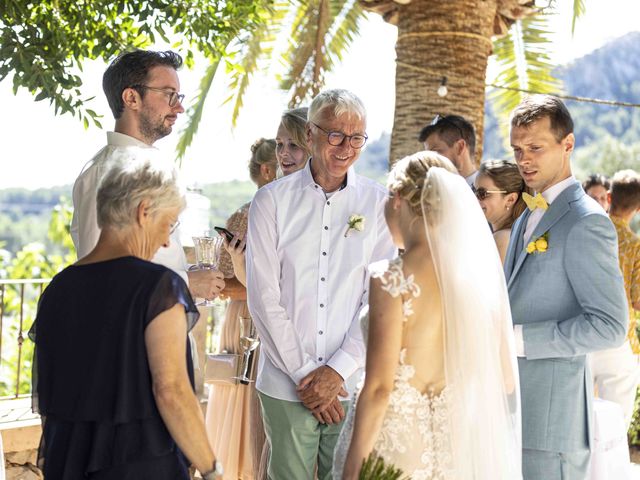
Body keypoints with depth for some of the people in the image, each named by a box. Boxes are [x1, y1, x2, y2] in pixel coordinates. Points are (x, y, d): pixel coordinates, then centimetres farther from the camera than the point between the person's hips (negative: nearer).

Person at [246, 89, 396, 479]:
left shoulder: (378, 203, 3)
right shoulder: (272, 200, 1)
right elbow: (264, 297, -2)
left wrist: (338, 369, -9)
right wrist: (303, 373, -7)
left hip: (355, 384, 0)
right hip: (285, 385, 0)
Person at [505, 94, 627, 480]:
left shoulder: (586, 222, -13)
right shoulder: (528, 218, 16)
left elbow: (610, 326, -19)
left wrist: (518, 339, -20)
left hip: (552, 416, -8)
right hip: (512, 404, 8)